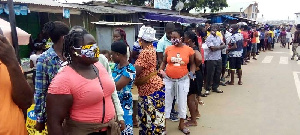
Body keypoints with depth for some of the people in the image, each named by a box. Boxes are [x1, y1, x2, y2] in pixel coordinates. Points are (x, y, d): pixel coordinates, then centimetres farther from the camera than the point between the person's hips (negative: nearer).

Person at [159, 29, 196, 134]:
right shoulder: (168, 49, -2)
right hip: (168, 79, 1)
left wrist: (192, 72, -8)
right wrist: (161, 70, -9)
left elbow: (192, 63, 8)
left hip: (183, 80, 0)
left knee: (182, 102, 13)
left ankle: (181, 124, 32)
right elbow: (164, 62, 8)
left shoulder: (189, 50, -4)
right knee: (166, 102, 9)